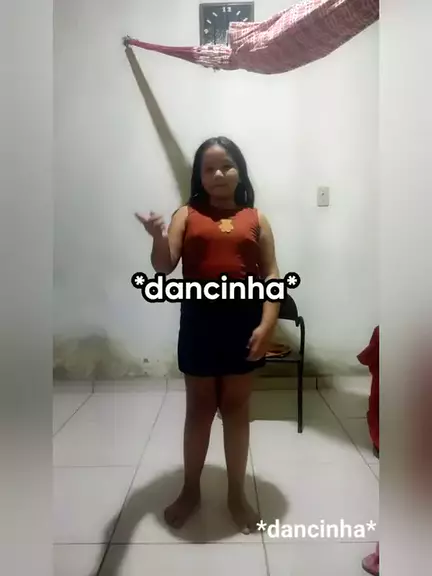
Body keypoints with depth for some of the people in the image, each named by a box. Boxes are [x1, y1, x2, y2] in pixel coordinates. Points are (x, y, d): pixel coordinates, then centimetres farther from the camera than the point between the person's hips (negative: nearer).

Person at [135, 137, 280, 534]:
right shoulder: (186, 215, 5)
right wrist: (158, 238, -26)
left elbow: (271, 274, 1)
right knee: (199, 407, 12)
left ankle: (237, 494, 30)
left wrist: (267, 323, -11)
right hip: (199, 320, 0)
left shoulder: (255, 218, 6)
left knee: (236, 408, 12)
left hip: (243, 319, 1)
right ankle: (190, 491, 32)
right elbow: (164, 267, -5)